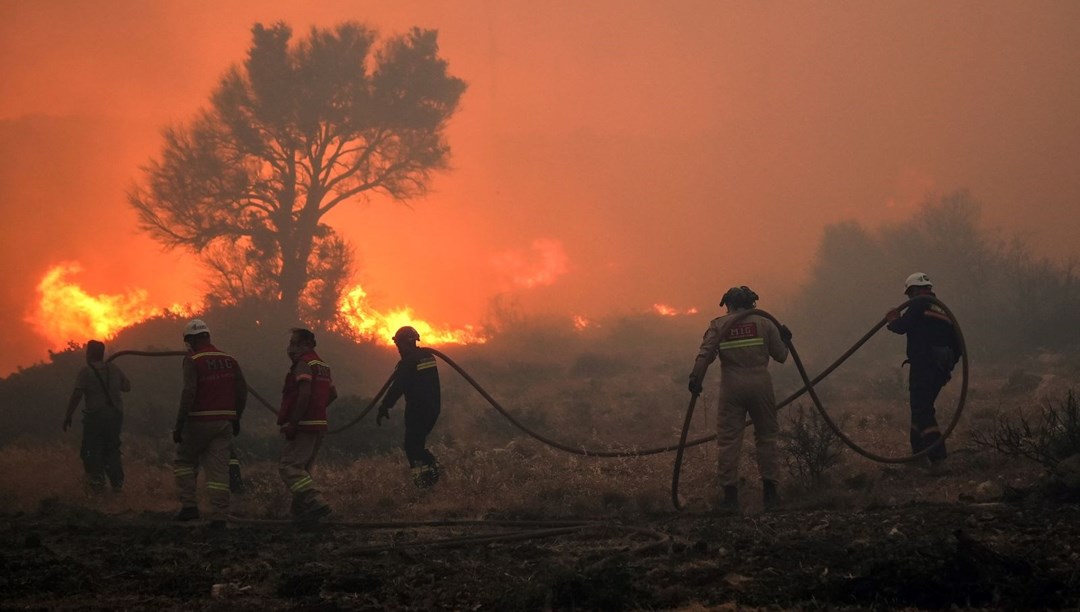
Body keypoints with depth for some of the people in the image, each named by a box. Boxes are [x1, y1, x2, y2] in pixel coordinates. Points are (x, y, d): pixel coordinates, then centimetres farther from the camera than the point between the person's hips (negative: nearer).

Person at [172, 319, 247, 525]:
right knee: (219, 469, 4)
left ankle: (189, 505, 3)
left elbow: (188, 393, -18)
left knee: (185, 462, 14)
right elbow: (242, 390, 11)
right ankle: (219, 515, 0)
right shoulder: (229, 360, 9)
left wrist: (179, 425, -15)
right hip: (224, 421, 5)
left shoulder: (193, 360, -9)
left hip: (199, 421, -5)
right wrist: (236, 419, 21)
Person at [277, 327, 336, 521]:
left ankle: (315, 502, -24)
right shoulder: (322, 365, 20)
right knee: (302, 468, 16)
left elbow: (305, 393, -22)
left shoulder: (303, 364, -11)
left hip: (304, 425, -10)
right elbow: (333, 394, 26)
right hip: (319, 424, 10)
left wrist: (293, 423, -22)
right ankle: (301, 512, 15)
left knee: (289, 467, -12)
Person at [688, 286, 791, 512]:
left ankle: (730, 494, -1)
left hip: (732, 388, -1)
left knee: (728, 440, 2)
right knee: (766, 437, 12)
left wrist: (696, 378, -15)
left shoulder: (718, 325, 4)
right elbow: (780, 356, 9)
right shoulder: (764, 323, 5)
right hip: (760, 386, 1)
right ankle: (769, 491, 12)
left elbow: (705, 354, -9)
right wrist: (784, 340, 28)